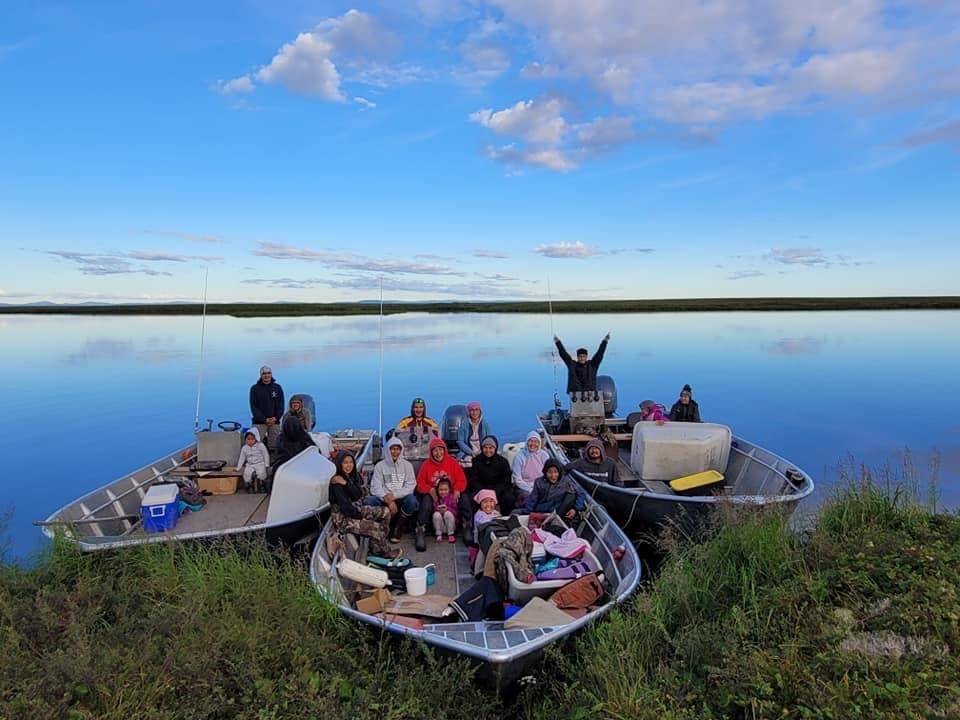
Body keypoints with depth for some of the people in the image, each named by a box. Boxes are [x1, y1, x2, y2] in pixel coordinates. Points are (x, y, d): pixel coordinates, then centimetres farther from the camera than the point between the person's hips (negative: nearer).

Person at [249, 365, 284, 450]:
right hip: (259, 423, -2)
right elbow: (253, 407, -1)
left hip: (275, 422, 2)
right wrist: (264, 419, -11)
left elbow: (281, 405, 8)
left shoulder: (277, 388, 9)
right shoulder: (255, 388, 3)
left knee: (274, 446, 2)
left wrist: (276, 418, -8)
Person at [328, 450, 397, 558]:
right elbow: (344, 505, -22)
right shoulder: (336, 483, -20)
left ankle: (377, 545, 3)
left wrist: (346, 483, -25)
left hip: (356, 510, 9)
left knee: (385, 511, 1)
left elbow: (358, 495, -11)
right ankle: (386, 552, 5)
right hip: (343, 518, -9)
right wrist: (362, 517, -14)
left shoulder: (354, 476, 4)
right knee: (376, 527, -21)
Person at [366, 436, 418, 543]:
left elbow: (410, 487, -5)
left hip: (401, 498, 0)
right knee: (369, 501, -29)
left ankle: (398, 527, -6)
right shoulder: (380, 466, 2)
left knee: (412, 500, -34)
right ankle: (388, 526, -7)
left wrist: (394, 495, -21)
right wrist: (388, 500, -24)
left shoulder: (407, 465, 3)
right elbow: (375, 487, -7)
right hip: (385, 499, 0)